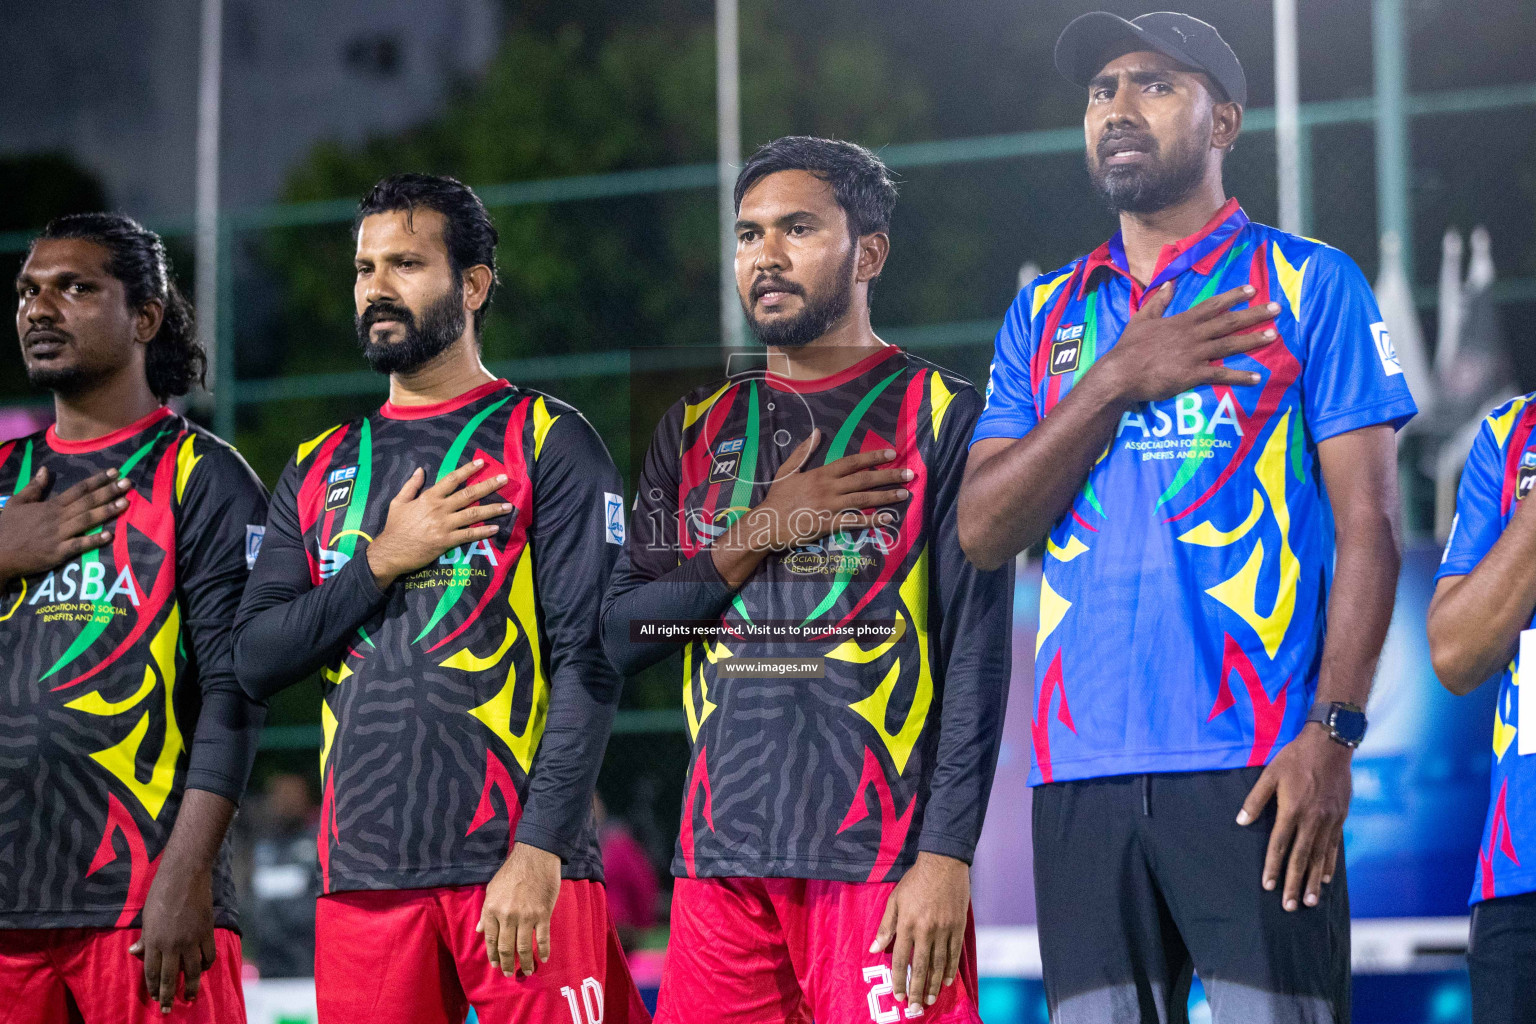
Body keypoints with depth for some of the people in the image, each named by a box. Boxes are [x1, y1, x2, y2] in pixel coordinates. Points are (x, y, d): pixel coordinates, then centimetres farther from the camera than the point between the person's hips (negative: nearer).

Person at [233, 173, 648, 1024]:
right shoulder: (321, 470, 17)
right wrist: (381, 562, -4)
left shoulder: (548, 444, 1)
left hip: (516, 869, -4)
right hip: (361, 880, 4)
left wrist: (539, 852, -16)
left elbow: (589, 662, -7)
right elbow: (254, 659, 10)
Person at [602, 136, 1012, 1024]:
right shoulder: (697, 431, 16)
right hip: (722, 855, 4)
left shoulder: (940, 418, 2)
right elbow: (617, 635, 11)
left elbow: (977, 651, -5)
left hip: (884, 856, -4)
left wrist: (946, 854, -14)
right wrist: (753, 538, -3)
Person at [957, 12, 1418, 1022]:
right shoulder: (1048, 314, 16)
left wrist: (1332, 732, -13)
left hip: (1255, 767, -4)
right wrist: (1118, 379, -6)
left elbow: (1368, 522, -2)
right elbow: (983, 530, 6)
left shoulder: (1308, 284, 4)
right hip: (1083, 772, 4)